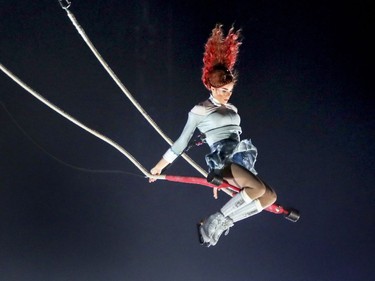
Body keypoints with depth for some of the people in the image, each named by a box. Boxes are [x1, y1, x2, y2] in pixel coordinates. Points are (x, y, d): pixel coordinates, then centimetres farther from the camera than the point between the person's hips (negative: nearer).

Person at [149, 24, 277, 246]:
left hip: (242, 161, 7)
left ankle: (226, 221, -5)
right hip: (222, 160, -7)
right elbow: (183, 141, 8)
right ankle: (216, 220, -21)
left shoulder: (232, 110, 21)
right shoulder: (199, 111, 3)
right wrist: (161, 164, 9)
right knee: (258, 188, -30)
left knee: (270, 196, -9)